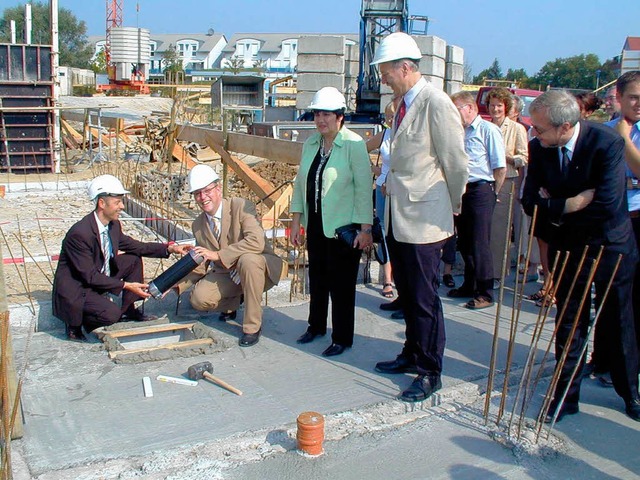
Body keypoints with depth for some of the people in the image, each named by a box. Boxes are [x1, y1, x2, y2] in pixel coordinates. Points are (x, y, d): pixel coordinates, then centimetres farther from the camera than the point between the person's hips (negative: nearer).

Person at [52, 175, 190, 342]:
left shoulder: (114, 225, -3)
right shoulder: (79, 233, -28)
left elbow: (133, 246, 9)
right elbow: (90, 276, -26)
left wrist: (169, 248, -3)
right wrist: (126, 285, -28)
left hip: (98, 278, 9)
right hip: (75, 290, -9)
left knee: (133, 259, 1)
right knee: (111, 314, -29)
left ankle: (128, 310, 10)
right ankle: (75, 324, -1)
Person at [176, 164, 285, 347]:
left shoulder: (241, 207, -16)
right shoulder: (198, 225, 2)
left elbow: (257, 242, -31)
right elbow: (202, 266, 6)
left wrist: (218, 255, -33)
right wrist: (176, 285, -10)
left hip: (259, 268, -5)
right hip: (227, 275, 5)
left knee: (247, 259, -38)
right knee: (199, 299, -21)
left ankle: (252, 326, -23)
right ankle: (234, 301, 16)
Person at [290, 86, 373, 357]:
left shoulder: (354, 144, -12)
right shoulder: (310, 143, 7)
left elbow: (364, 188, -13)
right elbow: (300, 183, 12)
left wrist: (365, 229, -15)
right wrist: (296, 221, 10)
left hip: (343, 226, -6)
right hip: (315, 225, 6)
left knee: (341, 283, 2)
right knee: (317, 277, 17)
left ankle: (342, 339, 16)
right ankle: (316, 326, 35)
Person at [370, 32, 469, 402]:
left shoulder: (436, 104, -16)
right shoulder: (403, 104, 11)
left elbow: (456, 163, -12)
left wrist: (452, 207, -1)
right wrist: (392, 185, 11)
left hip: (424, 219, -8)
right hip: (398, 216, 8)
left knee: (425, 298, 1)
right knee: (407, 293, 18)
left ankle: (431, 372, 15)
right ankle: (413, 355, 35)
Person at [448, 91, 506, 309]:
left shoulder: (488, 130, -7)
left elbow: (501, 167, -10)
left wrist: (492, 194, -5)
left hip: (480, 191, -7)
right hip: (461, 191, 8)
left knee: (480, 244, -4)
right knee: (464, 242, 14)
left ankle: (485, 293, 3)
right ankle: (469, 286, 28)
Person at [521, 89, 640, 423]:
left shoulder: (607, 143, -25)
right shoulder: (539, 148, -12)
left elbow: (609, 206, -31)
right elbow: (531, 202, -13)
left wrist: (558, 207, -20)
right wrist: (577, 201, -24)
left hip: (610, 245, -2)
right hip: (567, 246, 3)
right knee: (569, 323, 8)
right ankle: (566, 396, 21)